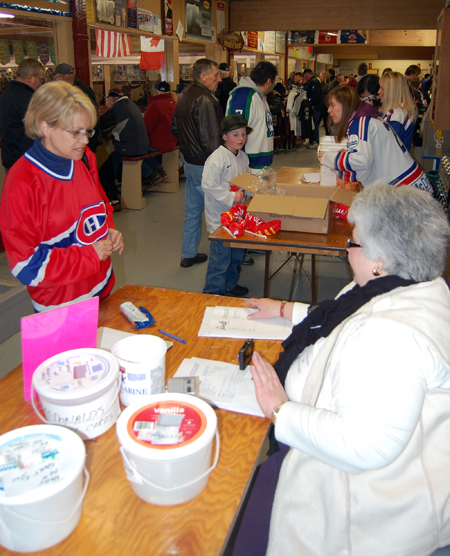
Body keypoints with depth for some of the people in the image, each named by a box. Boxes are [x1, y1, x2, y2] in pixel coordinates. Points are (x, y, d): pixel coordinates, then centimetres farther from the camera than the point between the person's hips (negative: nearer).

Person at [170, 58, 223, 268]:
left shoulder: (184, 96, 10)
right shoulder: (205, 100, -20)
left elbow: (174, 128, 20)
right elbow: (211, 139, -24)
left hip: (189, 162, 10)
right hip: (205, 166, -10)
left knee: (192, 211, 17)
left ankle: (188, 254, 27)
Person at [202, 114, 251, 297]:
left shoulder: (243, 157, 8)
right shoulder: (217, 158, -18)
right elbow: (208, 185, -24)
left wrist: (244, 192, 1)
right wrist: (231, 197, -21)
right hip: (220, 215, -8)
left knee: (237, 251, 18)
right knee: (221, 254, -4)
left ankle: (230, 284, 36)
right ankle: (214, 291, 9)